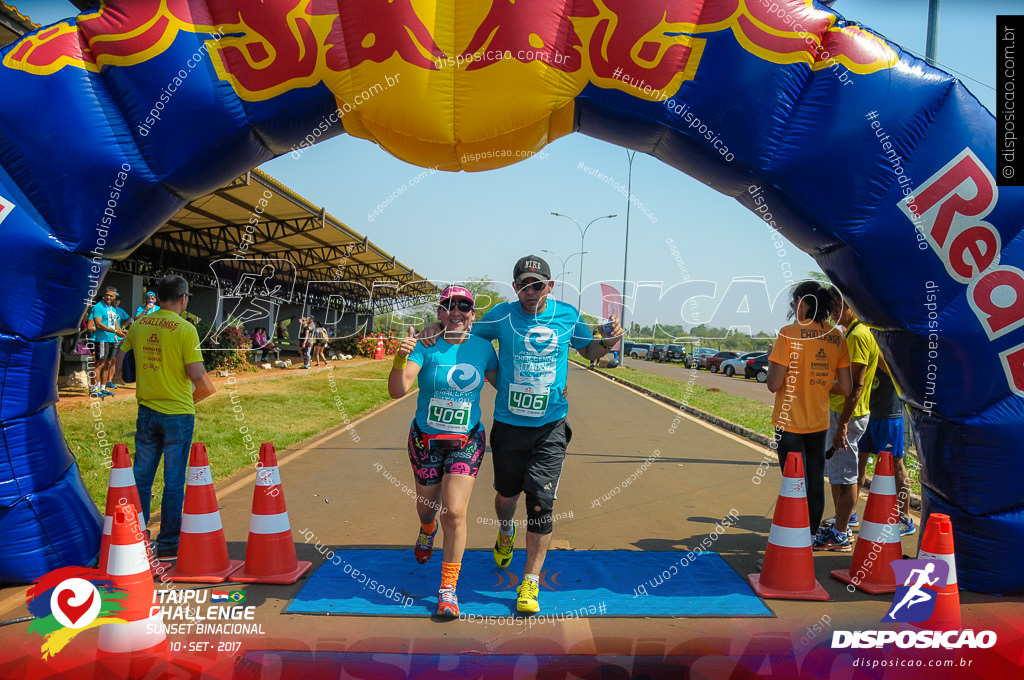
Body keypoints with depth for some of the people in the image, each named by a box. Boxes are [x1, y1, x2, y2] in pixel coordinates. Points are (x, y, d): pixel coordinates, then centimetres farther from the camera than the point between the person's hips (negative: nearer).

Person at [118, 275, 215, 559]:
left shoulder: (139, 324, 3)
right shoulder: (185, 329, -13)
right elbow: (197, 375, -19)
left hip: (147, 410, 5)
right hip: (178, 413, -5)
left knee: (141, 478, 14)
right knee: (174, 482, 4)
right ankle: (168, 543, 10)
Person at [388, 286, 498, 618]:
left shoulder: (482, 347, -3)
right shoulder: (426, 346, -12)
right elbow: (397, 391, -23)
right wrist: (400, 360, -42)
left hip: (467, 441, 0)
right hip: (425, 440, 0)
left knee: (454, 512, -10)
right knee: (426, 505, 18)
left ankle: (448, 589, 4)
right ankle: (427, 530, 58)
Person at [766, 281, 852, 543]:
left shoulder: (790, 333, -15)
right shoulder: (837, 337, 1)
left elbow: (774, 384, -18)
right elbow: (844, 387, 2)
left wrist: (771, 359, -1)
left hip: (790, 421, -5)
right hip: (819, 422, 5)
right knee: (815, 480, 16)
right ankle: (811, 533, 27)